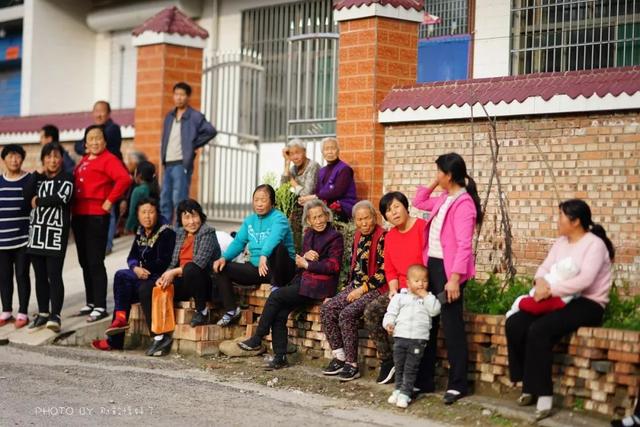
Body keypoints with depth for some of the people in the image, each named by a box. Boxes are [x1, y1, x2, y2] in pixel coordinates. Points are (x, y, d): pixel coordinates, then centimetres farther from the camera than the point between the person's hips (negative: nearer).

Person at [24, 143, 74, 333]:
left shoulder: (66, 178, 1)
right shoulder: (39, 178, 16)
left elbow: (61, 198, -17)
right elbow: (27, 196, -2)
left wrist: (38, 201, -5)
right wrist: (39, 174, -3)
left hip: (56, 231, -6)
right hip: (37, 230, 6)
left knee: (54, 274, -10)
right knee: (40, 275, 9)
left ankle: (55, 315, -10)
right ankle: (42, 314, 16)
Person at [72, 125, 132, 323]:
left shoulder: (108, 159, -8)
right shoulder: (83, 161, 18)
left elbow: (124, 179, -23)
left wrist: (110, 201, -19)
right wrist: (73, 204, 13)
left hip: (96, 216, -9)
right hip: (78, 215, 9)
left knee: (95, 262, -9)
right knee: (84, 262, 13)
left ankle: (100, 307, -5)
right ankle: (91, 303, 22)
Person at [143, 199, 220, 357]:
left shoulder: (207, 232, -6)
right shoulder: (180, 234, 15)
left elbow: (200, 263, -19)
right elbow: (173, 263, 13)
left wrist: (174, 273, -19)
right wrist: (165, 277, -8)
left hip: (204, 283, -7)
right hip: (182, 284, 7)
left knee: (190, 269, -39)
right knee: (146, 289, -9)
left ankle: (202, 311, -15)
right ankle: (160, 337, -14)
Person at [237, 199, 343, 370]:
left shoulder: (335, 237, -5)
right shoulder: (309, 234, 17)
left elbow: (333, 265, -15)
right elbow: (299, 261, 16)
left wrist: (307, 264, -9)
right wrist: (305, 256, -8)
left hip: (320, 286, -7)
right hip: (304, 280, 7)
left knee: (276, 296, -17)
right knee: (280, 313, -12)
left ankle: (257, 339, -6)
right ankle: (280, 357, -6)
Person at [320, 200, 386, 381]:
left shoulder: (382, 237, -12)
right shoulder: (358, 236, 14)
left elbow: (383, 271, -16)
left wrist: (362, 289, -15)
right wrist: (350, 286, 11)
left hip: (375, 288, -8)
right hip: (356, 285, 8)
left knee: (347, 313, -26)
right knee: (327, 309, -8)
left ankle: (352, 365, -17)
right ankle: (339, 357, -4)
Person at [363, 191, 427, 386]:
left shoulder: (422, 227, -9)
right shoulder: (390, 236, 14)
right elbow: (390, 269, 15)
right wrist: (393, 289, -3)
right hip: (401, 289, 7)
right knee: (372, 311, -14)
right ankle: (387, 360, -4)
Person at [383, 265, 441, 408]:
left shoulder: (429, 298, 11)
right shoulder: (400, 297, 10)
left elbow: (435, 310, -6)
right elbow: (391, 313, 8)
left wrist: (425, 295, -6)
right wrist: (389, 323, -12)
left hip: (418, 338, -1)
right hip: (400, 336, 2)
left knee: (411, 368, -2)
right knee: (399, 366, 9)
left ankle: (406, 393, 1)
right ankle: (399, 389, 21)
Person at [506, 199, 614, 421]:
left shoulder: (595, 244, -10)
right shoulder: (560, 242, 15)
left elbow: (584, 279, -23)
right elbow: (545, 267, 9)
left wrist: (550, 290, -24)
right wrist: (540, 282, -15)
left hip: (587, 304, -8)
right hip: (561, 300, 8)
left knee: (539, 330, -31)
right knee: (514, 324, -13)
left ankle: (543, 392, -24)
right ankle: (529, 384, -7)